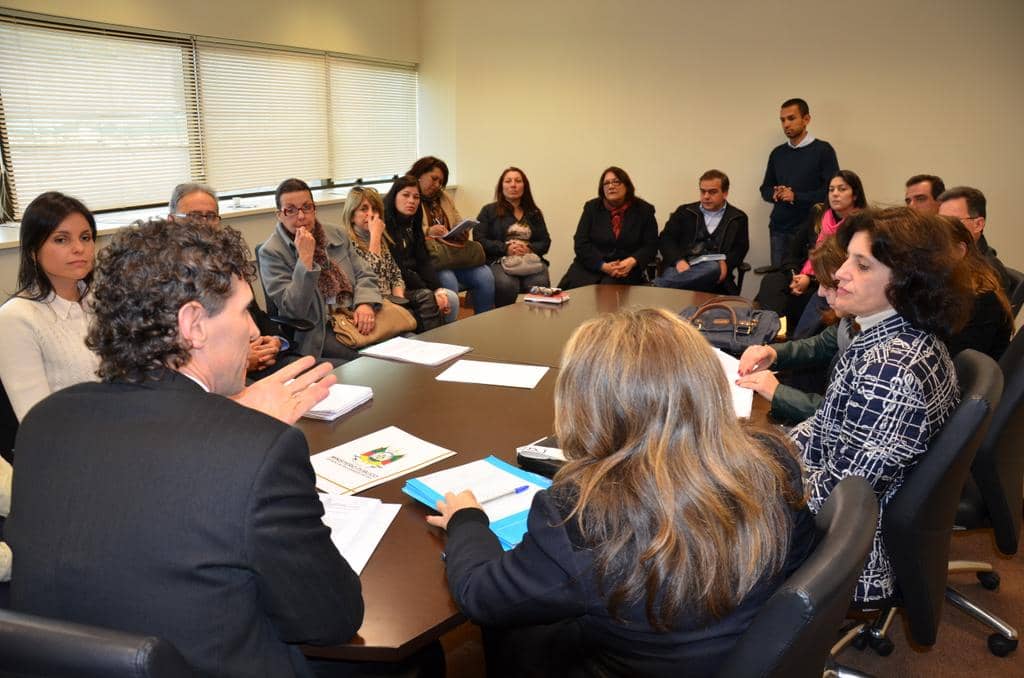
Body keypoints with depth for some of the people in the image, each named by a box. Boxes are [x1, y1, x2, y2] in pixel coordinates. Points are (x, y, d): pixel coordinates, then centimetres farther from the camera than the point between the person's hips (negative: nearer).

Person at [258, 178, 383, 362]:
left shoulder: (337, 234, 12)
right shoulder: (271, 252, -6)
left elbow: (364, 274, 12)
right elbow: (293, 311, -14)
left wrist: (365, 304, -10)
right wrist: (305, 257, -20)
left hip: (356, 318, 6)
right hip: (318, 331, -6)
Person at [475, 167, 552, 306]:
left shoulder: (534, 213, 24)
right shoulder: (488, 211, 15)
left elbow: (545, 242, 16)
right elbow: (479, 240, 4)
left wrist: (529, 249, -7)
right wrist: (506, 249, -11)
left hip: (531, 260, 2)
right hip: (500, 261, -2)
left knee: (540, 285, -33)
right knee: (506, 285, -37)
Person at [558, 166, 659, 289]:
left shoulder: (644, 210, 6)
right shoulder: (591, 207, 8)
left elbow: (650, 246, 4)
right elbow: (581, 243, 0)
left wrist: (632, 261, -17)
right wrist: (603, 266, -14)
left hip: (625, 270, -2)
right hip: (590, 266, 2)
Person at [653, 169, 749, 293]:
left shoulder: (738, 218, 19)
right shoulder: (684, 212, 18)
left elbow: (740, 248, 13)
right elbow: (666, 239, 8)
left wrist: (725, 264, -11)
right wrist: (679, 261, -13)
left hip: (713, 267, 0)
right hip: (682, 266, 0)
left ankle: (657, 286, -45)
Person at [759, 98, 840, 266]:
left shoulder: (823, 150, -2)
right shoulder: (777, 153, 13)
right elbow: (765, 189, 18)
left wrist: (796, 197, -13)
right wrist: (775, 194, -5)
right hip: (779, 229, 4)